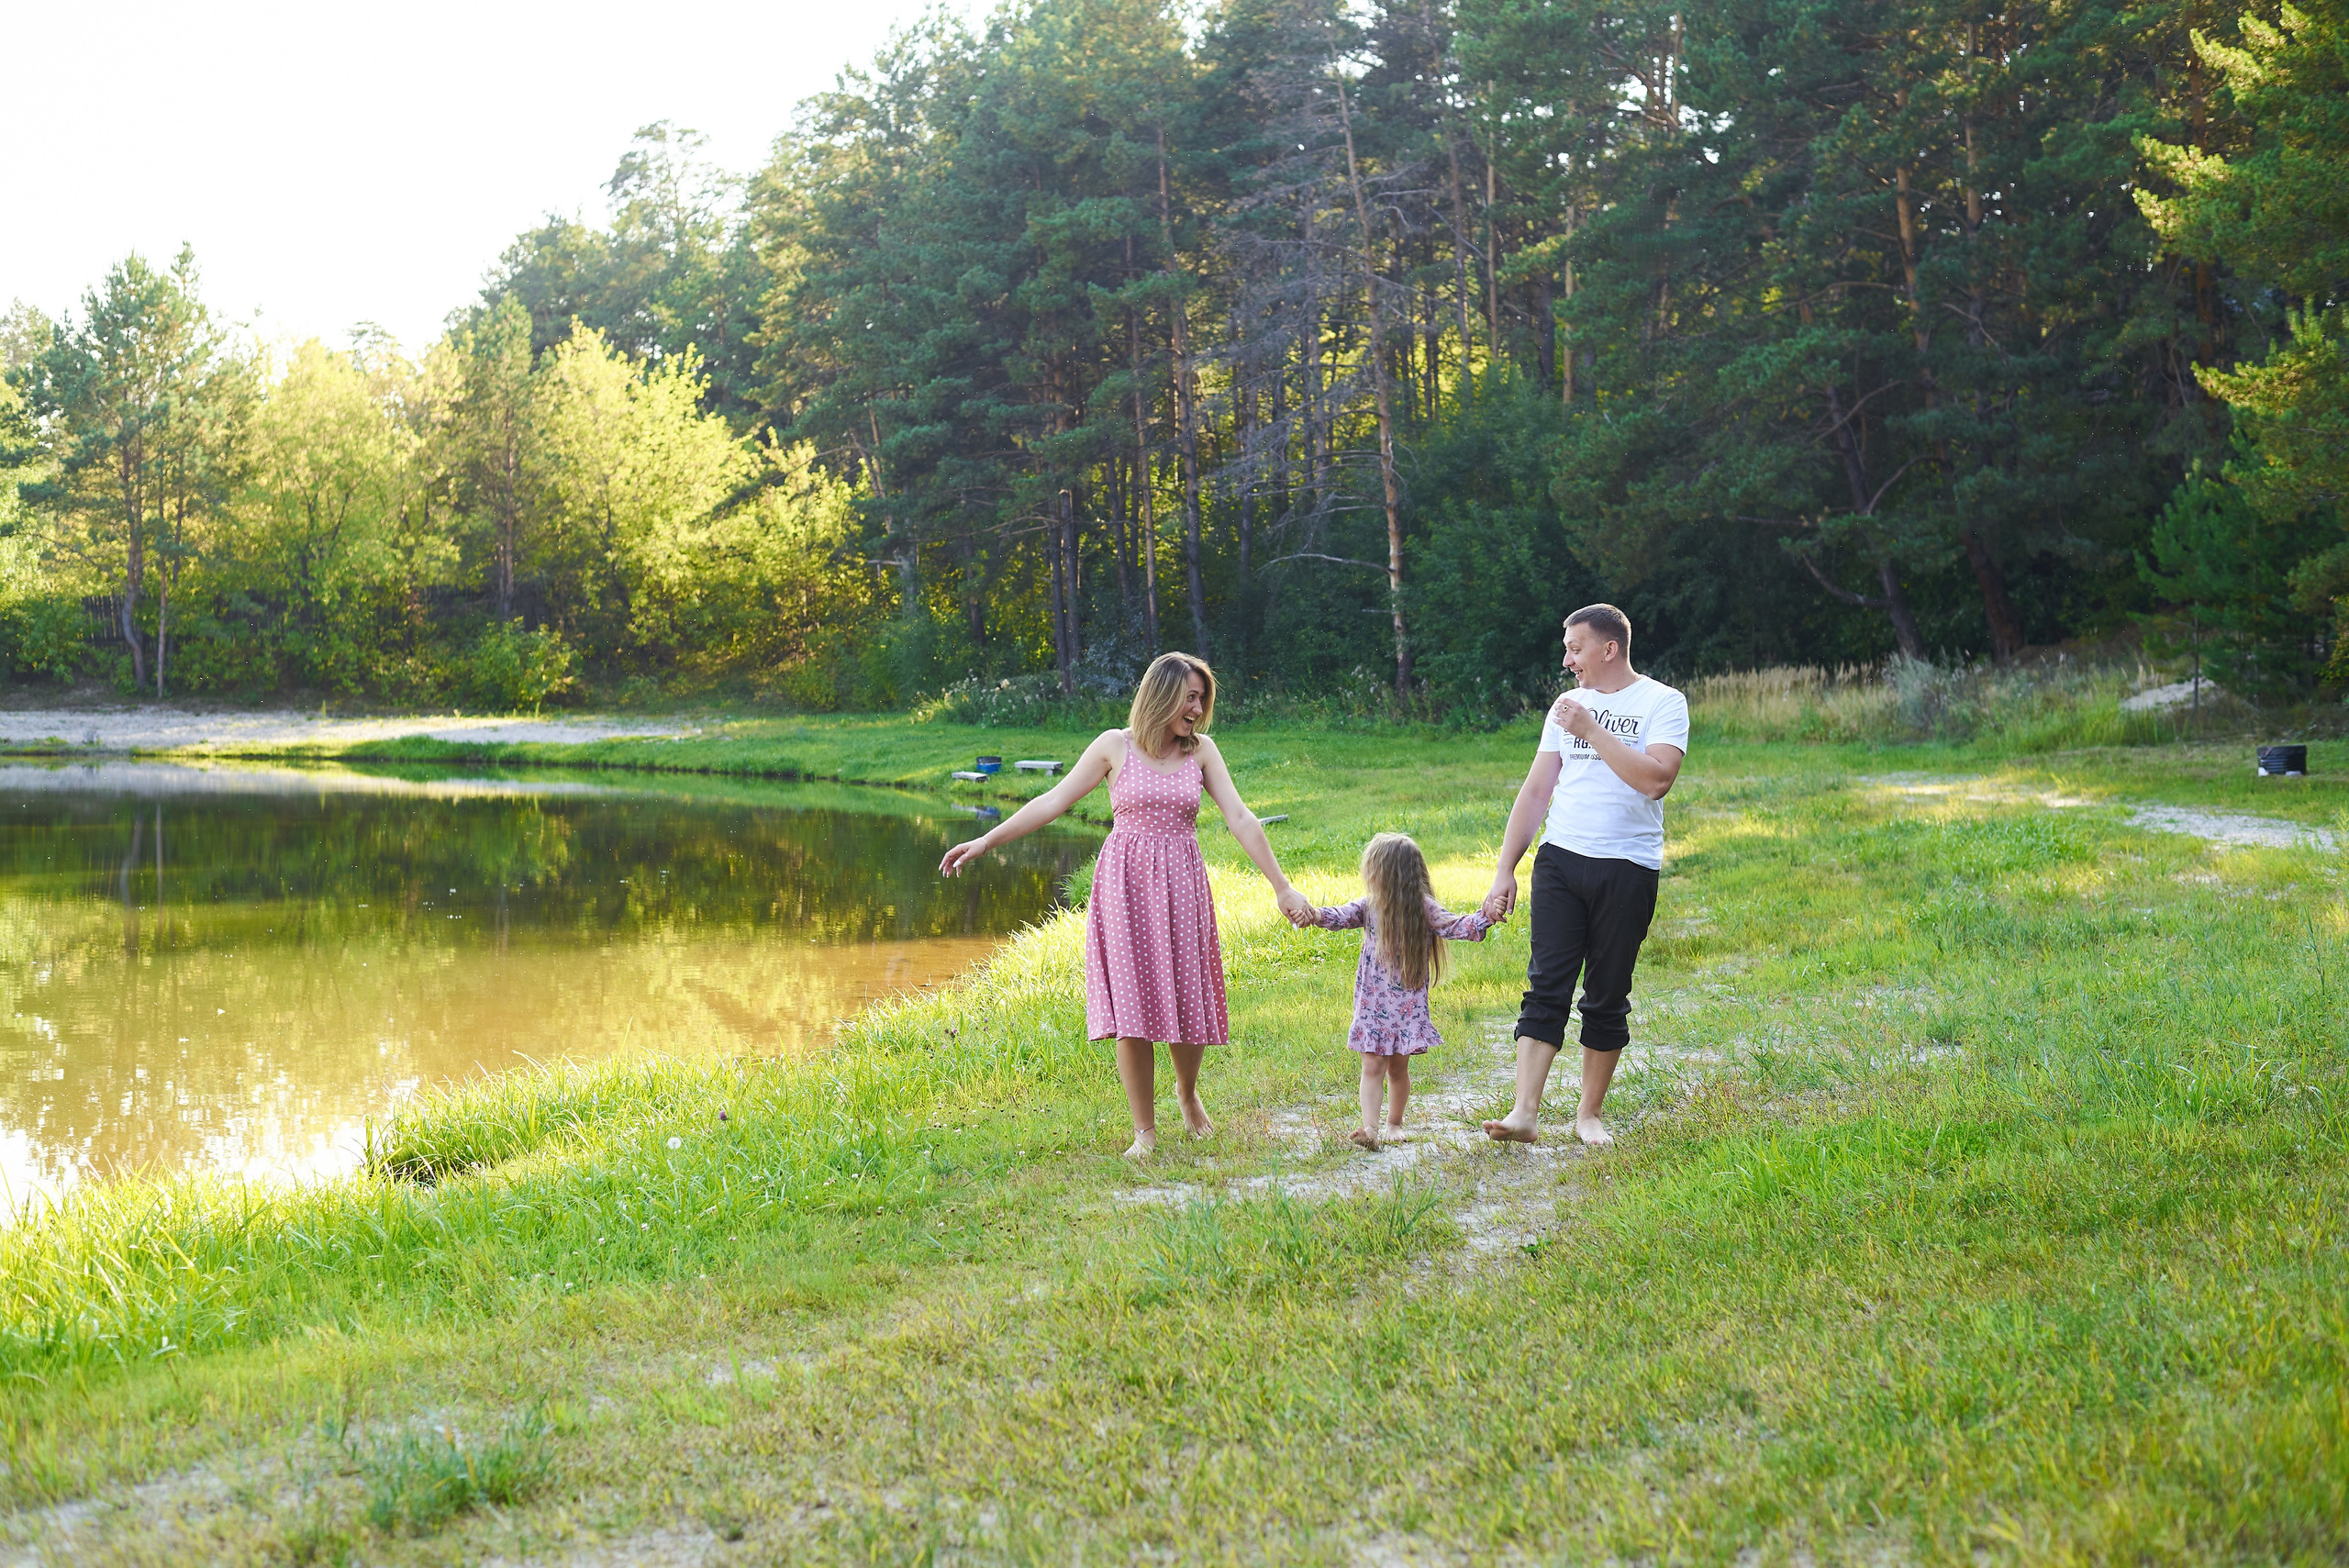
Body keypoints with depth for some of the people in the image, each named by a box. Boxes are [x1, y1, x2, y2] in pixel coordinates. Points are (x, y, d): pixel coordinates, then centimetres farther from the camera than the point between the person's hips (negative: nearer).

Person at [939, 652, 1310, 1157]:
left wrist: (1282, 887, -3)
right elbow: (1053, 801, 1)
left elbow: (1241, 820, 1)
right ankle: (1145, 1130, 8)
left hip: (1180, 885, 2)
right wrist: (985, 841, -1)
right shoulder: (1115, 746, 0)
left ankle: (1187, 1092, 35)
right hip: (1125, 886, -2)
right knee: (1132, 1004, -3)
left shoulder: (1201, 750, 4)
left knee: (1186, 1000, 4)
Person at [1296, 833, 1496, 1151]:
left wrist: (1483, 917, -31)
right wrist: (1318, 916, -30)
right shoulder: (1368, 907, 4)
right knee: (1372, 1066, -7)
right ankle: (1370, 1127, -14)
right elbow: (1342, 916, -7)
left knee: (1398, 1066, 8)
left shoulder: (1423, 908, -5)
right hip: (1373, 1003, 2)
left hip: (1408, 1004, -2)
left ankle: (1395, 1123, 24)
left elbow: (1453, 926, -13)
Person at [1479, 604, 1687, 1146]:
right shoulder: (1570, 705, 14)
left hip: (1627, 870, -3)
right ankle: (1525, 1113, -11)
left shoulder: (1662, 703, -2)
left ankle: (1589, 1115, 15)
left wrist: (1590, 729, -17)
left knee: (1607, 999, 4)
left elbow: (1656, 780, -19)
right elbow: (1535, 790, 15)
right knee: (1546, 987, -6)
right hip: (1559, 859, 4)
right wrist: (1504, 871, 9)